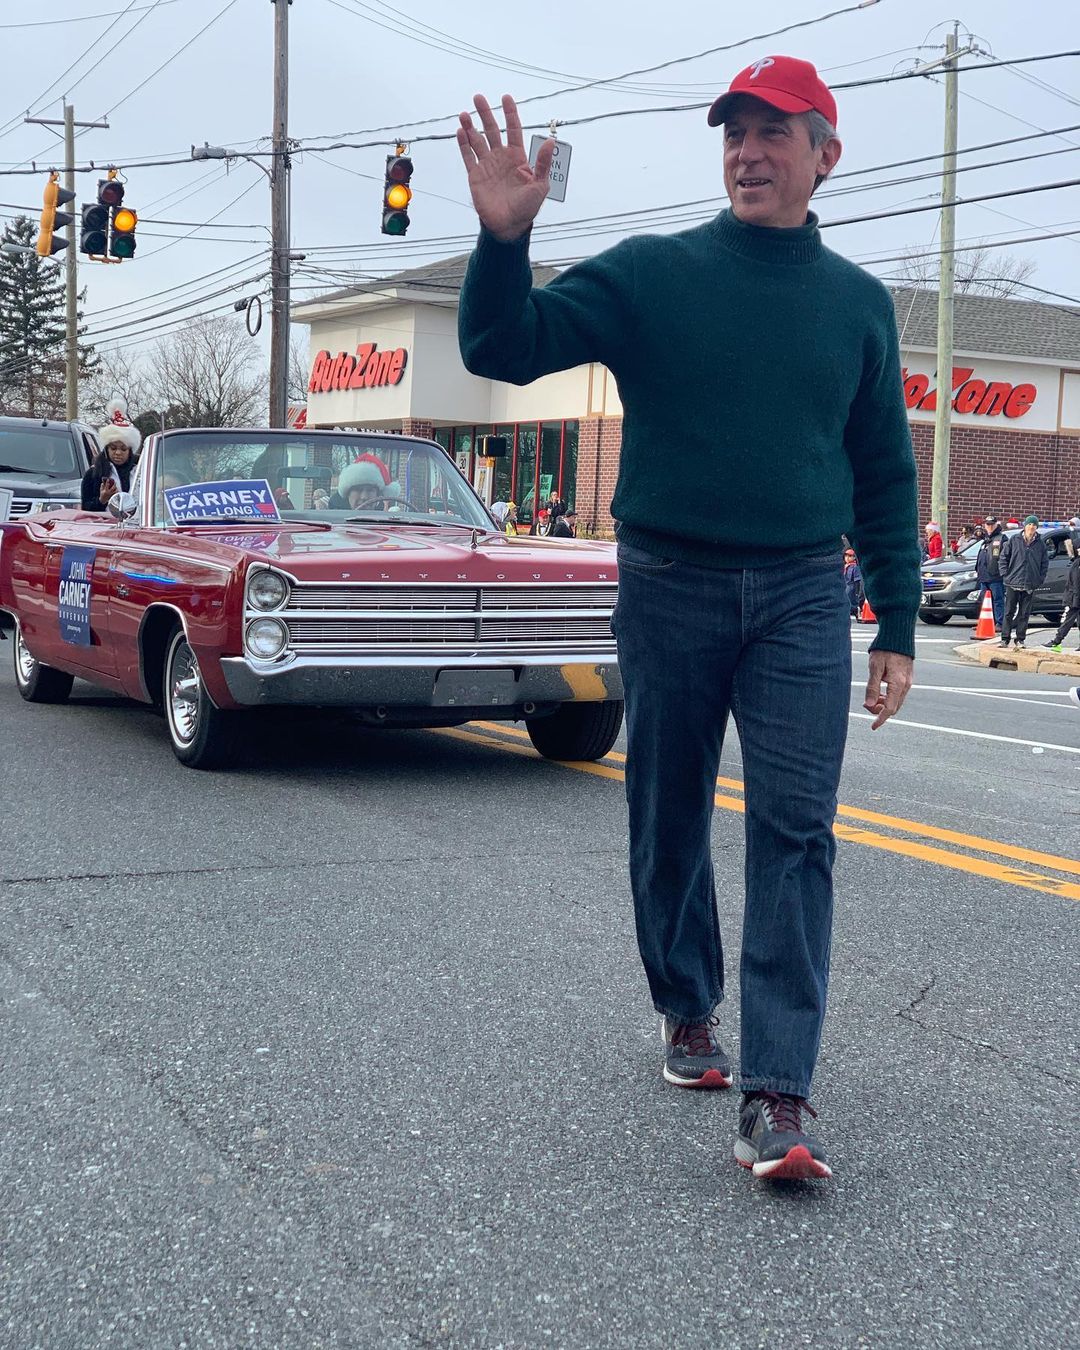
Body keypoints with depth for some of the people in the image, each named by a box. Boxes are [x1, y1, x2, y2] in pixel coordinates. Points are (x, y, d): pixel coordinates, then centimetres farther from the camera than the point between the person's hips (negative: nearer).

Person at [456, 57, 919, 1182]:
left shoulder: (858, 303, 9)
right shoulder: (649, 273, 2)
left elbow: (884, 477, 13)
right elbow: (504, 349, -6)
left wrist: (898, 630, 9)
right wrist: (503, 238, -25)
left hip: (801, 594, 1)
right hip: (669, 586, 0)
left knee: (795, 829, -10)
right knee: (669, 825, 10)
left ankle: (777, 1096, -11)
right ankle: (687, 1009, 33)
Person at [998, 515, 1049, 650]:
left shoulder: (1040, 544, 5)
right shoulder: (1013, 540, 1)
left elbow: (1045, 563, 11)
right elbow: (1004, 557, 5)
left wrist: (1040, 579, 2)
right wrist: (1005, 574, -2)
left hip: (1030, 585, 1)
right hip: (1013, 583, -1)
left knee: (1024, 614, 5)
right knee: (1009, 612, 2)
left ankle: (1020, 639, 12)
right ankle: (1004, 639, 7)